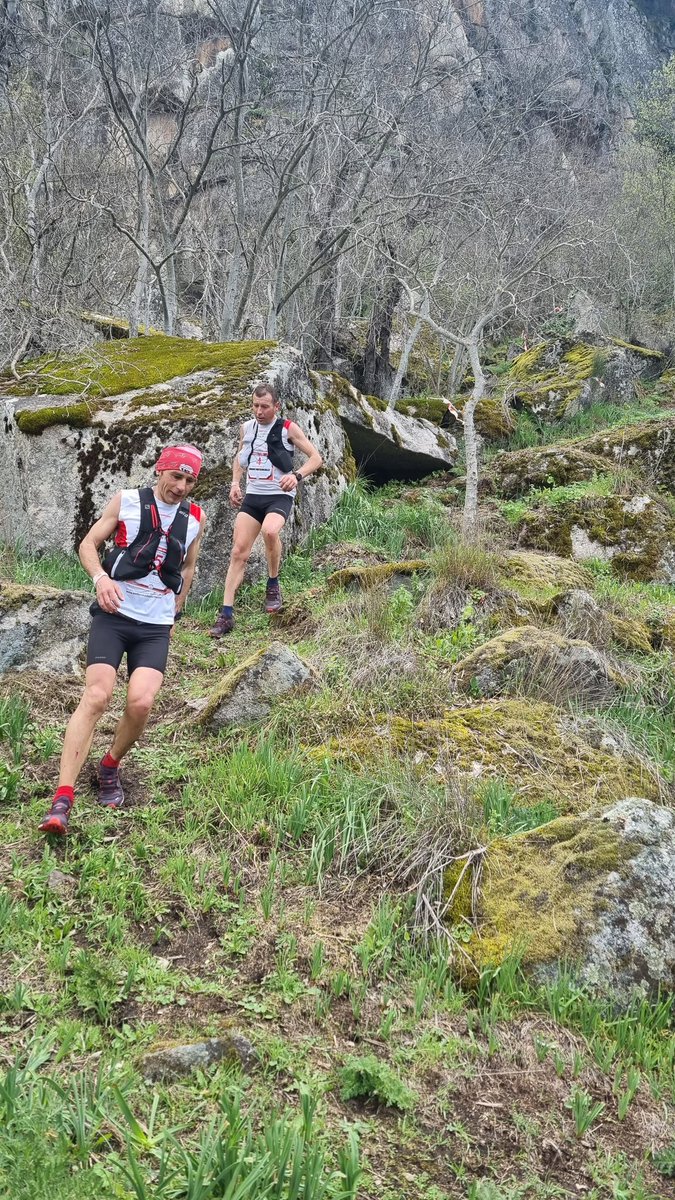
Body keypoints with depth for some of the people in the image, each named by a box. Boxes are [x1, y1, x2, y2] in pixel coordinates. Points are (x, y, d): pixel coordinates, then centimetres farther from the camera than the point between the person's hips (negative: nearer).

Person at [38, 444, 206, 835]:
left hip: (156, 626, 2)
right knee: (97, 696, -17)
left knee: (141, 703, -16)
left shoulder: (196, 518, 7)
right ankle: (62, 798, -17)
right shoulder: (126, 501, -1)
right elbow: (89, 544, 2)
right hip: (113, 616, -2)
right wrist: (101, 576, -18)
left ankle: (111, 767, 15)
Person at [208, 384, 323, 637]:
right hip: (252, 496, 5)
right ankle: (226, 614, -3)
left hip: (279, 496, -5)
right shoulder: (246, 428, 8)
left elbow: (316, 458, -5)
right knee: (239, 551, -5)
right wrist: (235, 483, 7)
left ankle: (273, 585, -9)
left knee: (270, 531, -35)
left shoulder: (288, 428, -6)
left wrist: (297, 476, -23)